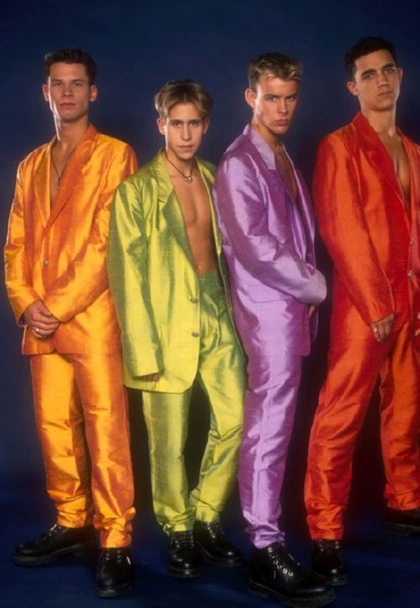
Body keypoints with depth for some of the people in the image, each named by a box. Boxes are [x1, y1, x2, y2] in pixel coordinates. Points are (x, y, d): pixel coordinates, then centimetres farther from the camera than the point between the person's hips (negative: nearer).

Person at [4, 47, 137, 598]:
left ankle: (115, 542, -2)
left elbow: (108, 242, -8)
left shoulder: (115, 156, 1)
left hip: (92, 315, -5)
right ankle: (72, 522, 22)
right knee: (54, 425, 9)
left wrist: (58, 306, -12)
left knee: (105, 428, -6)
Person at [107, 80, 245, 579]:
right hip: (167, 320, -5)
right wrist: (143, 350, -14)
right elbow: (126, 274, -9)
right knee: (169, 440, 2)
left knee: (235, 420, 2)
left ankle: (206, 518, 21)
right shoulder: (137, 190, -6)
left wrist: (236, 311, 7)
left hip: (217, 314, 5)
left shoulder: (214, 180, 10)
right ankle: (177, 532, 21)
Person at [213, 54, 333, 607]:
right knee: (270, 425, -7)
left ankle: (266, 523, 23)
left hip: (291, 306, 8)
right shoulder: (239, 165, -9)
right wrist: (315, 287, -8)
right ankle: (267, 552, -3)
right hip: (268, 309, -8)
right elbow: (255, 248, -17)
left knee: (274, 421, 13)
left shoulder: (282, 159, 18)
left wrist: (308, 284, 4)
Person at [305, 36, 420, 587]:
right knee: (341, 418, -7)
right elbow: (343, 231, -11)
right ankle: (325, 533, -2)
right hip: (364, 303, -6)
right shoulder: (339, 147, -3)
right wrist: (375, 306, -14)